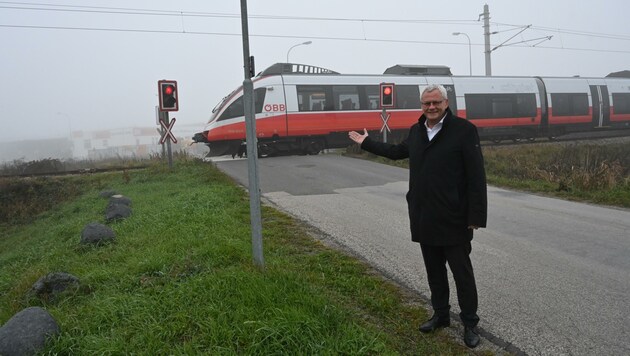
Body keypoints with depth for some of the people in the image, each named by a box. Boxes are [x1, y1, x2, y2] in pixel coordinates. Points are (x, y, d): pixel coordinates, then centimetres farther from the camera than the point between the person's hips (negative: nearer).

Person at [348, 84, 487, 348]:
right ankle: (441, 315, 34)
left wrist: (476, 216, -16)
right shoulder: (416, 131, 10)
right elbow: (398, 151, 29)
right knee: (434, 271, 17)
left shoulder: (464, 129, -10)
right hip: (424, 219, 6)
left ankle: (470, 324, 22)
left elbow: (476, 176, -13)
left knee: (462, 274, 6)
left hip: (453, 220, -6)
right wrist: (367, 143, 35)